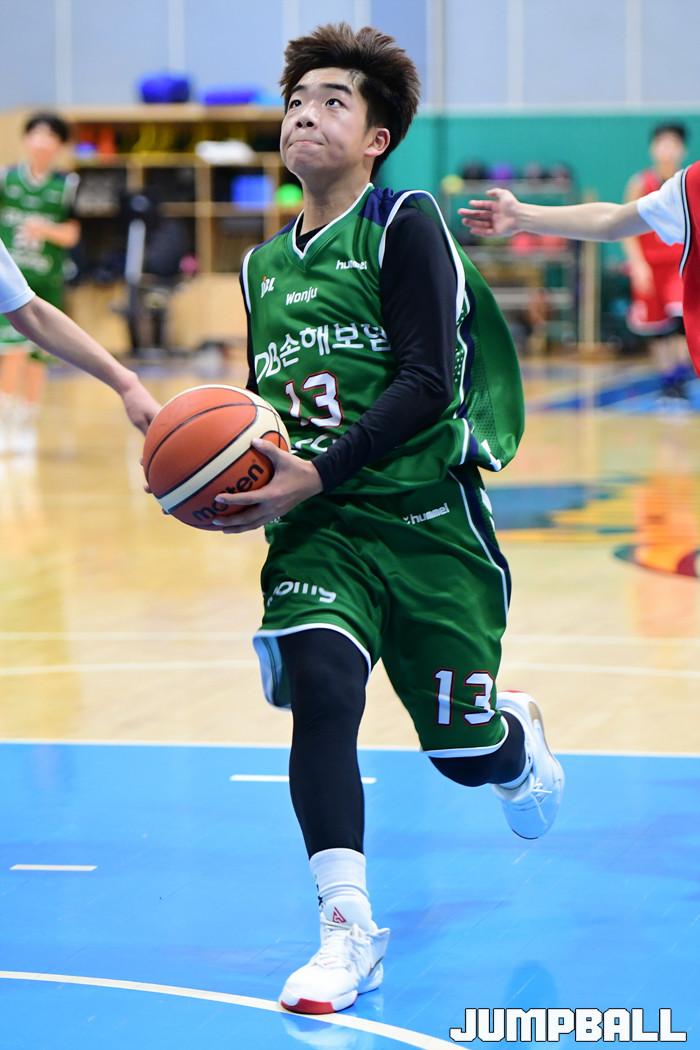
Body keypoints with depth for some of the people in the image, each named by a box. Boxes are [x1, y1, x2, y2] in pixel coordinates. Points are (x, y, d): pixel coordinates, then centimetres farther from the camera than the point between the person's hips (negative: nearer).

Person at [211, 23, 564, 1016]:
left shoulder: (406, 223, -7)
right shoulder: (264, 265, 13)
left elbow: (427, 382, -16)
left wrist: (320, 472, -24)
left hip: (426, 517, -4)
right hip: (317, 530, 4)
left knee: (462, 748, 6)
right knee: (319, 686, -23)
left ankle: (518, 733, 45)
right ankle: (347, 927, -17)